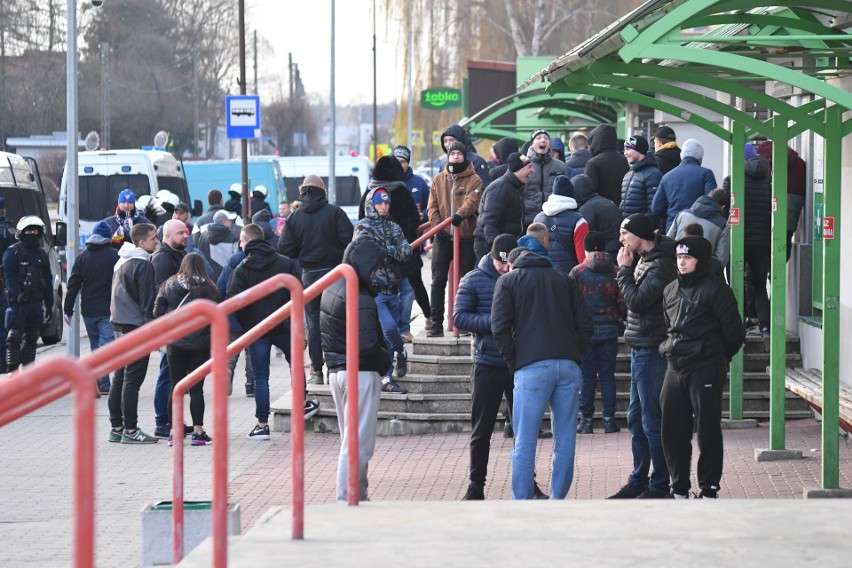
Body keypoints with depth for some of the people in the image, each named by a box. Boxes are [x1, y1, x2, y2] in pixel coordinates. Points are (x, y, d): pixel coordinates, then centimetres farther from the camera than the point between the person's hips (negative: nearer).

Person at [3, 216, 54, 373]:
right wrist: (17, 294, -25)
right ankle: (12, 370, -10)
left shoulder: (41, 254, 17)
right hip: (18, 301, -6)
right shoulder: (13, 252, -2)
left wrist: (49, 305, 14)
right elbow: (9, 276, -11)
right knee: (15, 336, -9)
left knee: (32, 337, 9)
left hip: (36, 301, 6)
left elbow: (47, 281, 19)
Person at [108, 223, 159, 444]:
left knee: (120, 378, 12)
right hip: (136, 326, -9)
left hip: (120, 325, 9)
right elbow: (147, 300, -15)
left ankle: (116, 427, 15)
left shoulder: (121, 262, 16)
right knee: (132, 379, -7)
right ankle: (130, 430, -6)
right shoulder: (143, 265, -13)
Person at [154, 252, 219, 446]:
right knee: (196, 389, 2)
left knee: (176, 388, 7)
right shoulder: (208, 288, -3)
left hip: (175, 343, 2)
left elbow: (158, 312, 2)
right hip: (200, 344, -2)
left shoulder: (169, 286, 3)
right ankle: (198, 432, 2)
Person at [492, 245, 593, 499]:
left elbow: (500, 327, -1)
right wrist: (575, 356, 15)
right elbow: (585, 324, 12)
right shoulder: (562, 279, 22)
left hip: (532, 367, -3)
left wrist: (514, 364, 5)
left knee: (525, 443, -1)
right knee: (565, 441, 8)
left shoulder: (508, 281, 11)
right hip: (568, 366, 3)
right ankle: (557, 501, 9)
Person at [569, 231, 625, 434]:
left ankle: (586, 420, 2)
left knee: (586, 376, 4)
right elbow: (623, 302, -2)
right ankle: (609, 419, 5)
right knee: (607, 375, 8)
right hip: (609, 328, 2)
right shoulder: (615, 272, -1)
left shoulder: (577, 272, -5)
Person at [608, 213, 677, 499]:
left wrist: (624, 269, -11)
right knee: (636, 419, 15)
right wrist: (626, 269, 4)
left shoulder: (660, 266, -17)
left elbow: (636, 301, -23)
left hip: (652, 350, -10)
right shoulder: (645, 260, 13)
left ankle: (659, 486, 1)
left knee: (652, 421, -5)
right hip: (641, 349, 10)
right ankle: (638, 481, 23)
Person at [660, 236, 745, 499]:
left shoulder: (715, 289, -8)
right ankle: (679, 487, 18)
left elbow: (734, 332, -5)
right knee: (673, 430, 8)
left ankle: (709, 489, 6)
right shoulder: (671, 290, 14)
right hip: (675, 368, 7)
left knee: (708, 430, -2)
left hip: (705, 369, -7)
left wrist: (718, 358, 6)